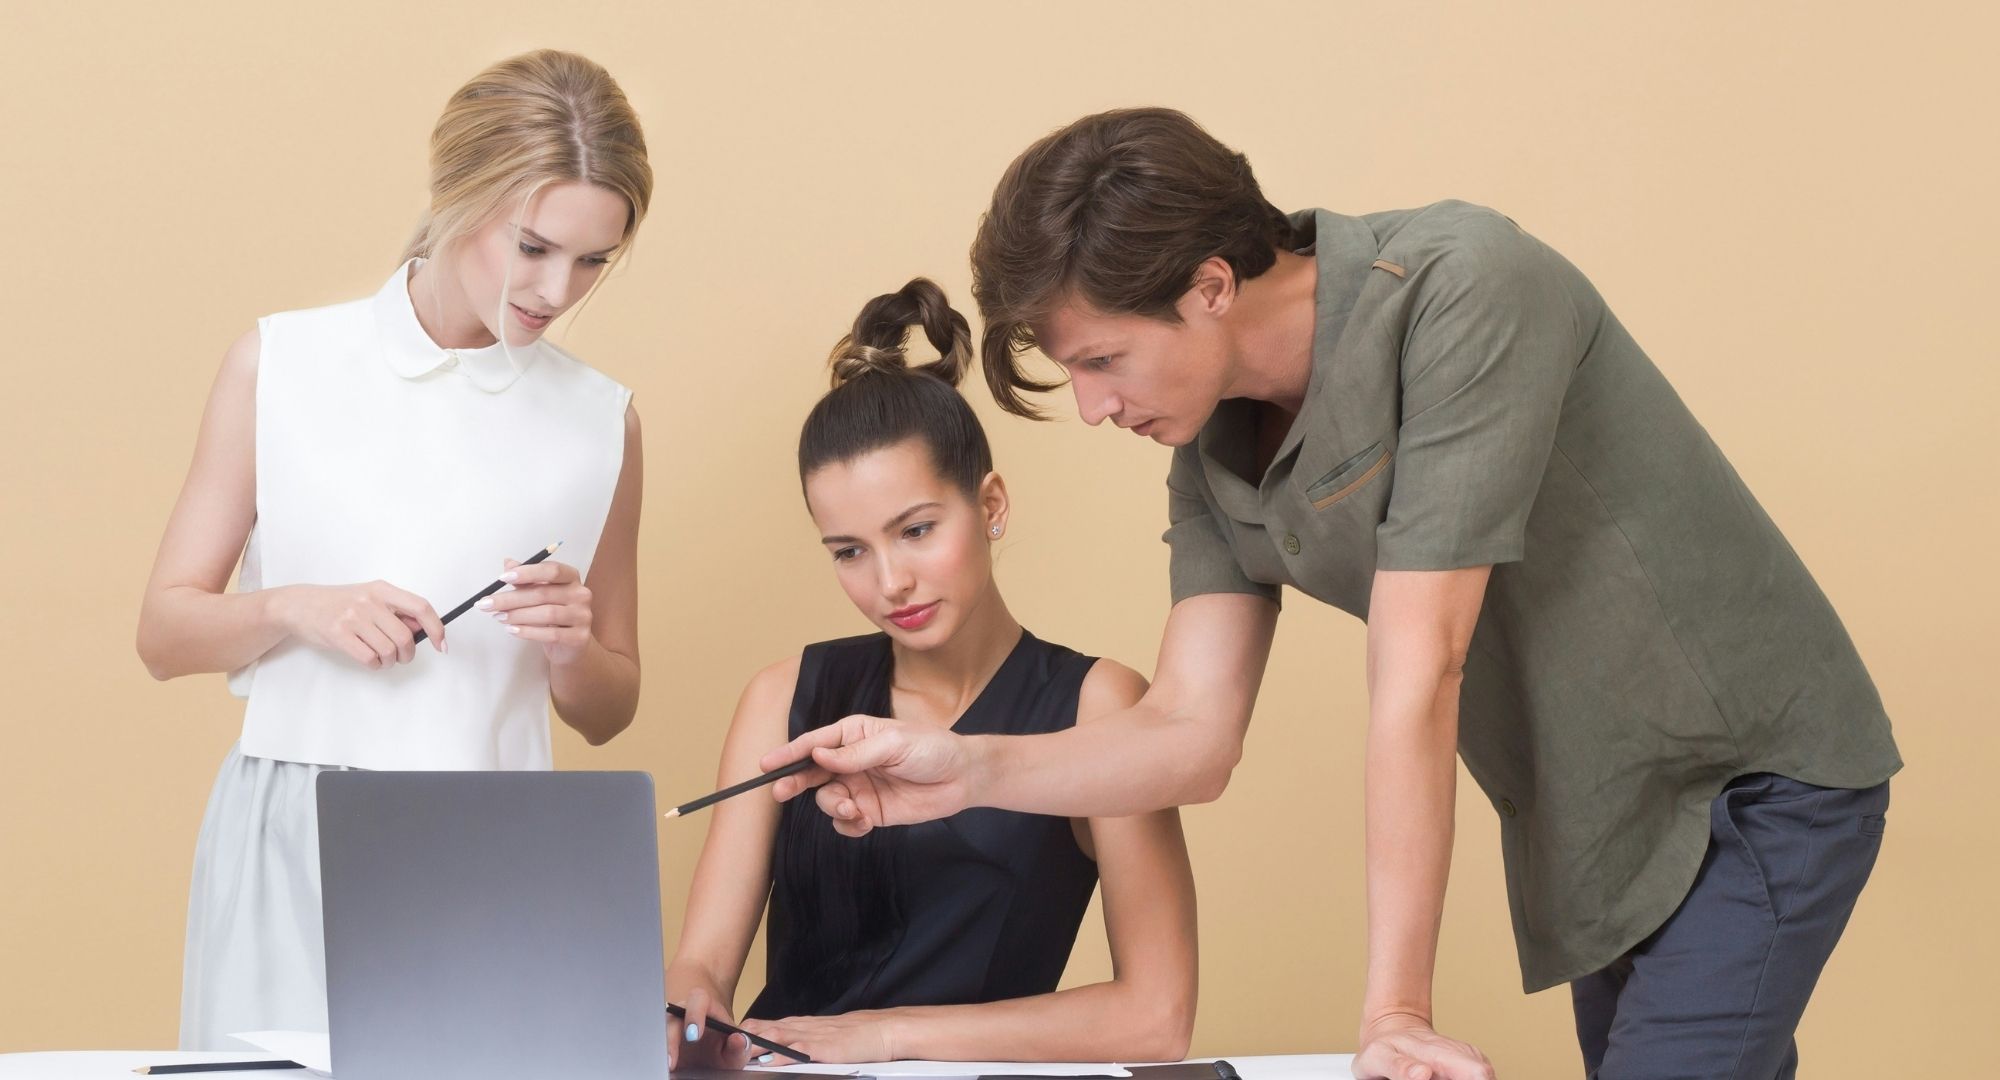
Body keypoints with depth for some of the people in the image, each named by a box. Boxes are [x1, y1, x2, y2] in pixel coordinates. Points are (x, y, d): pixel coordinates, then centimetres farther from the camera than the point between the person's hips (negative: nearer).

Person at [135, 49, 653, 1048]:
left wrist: (574, 647, -6)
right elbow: (164, 633, 4)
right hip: (289, 844, -1)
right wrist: (292, 609, -13)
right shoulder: (279, 365, 3)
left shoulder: (599, 421, 7)